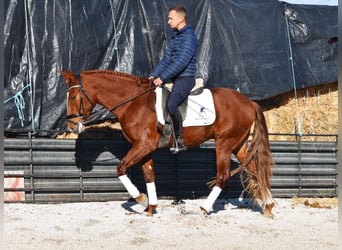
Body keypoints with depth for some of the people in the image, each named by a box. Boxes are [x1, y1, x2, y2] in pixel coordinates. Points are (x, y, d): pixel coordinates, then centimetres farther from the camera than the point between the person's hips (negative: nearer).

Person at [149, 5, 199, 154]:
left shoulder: (189, 37, -13)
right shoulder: (175, 37, 17)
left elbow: (182, 62, -21)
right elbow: (166, 59, 17)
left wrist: (162, 77, -22)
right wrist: (153, 76, 5)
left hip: (185, 78, -10)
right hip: (173, 77, 10)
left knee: (171, 104, -28)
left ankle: (180, 141, -19)